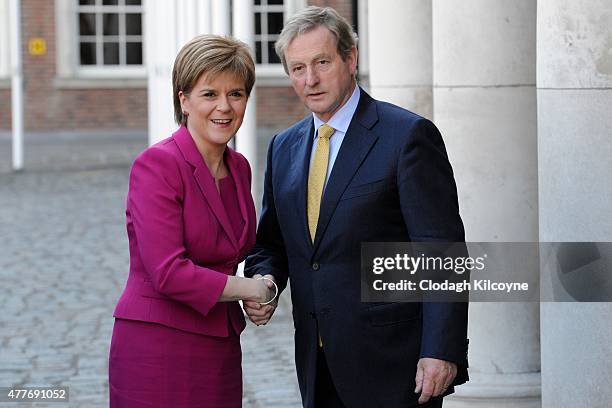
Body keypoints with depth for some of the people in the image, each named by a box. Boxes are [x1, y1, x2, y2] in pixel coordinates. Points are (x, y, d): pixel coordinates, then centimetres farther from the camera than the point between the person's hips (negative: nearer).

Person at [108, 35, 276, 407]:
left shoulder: (238, 167, 10)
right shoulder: (156, 164, -14)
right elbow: (169, 272, -21)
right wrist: (249, 289, -9)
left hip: (220, 348, 7)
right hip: (158, 348, -7)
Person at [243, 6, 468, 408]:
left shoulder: (409, 135, -8)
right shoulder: (284, 148, 13)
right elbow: (272, 243, 20)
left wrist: (441, 353, -19)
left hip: (392, 363, -6)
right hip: (319, 368, 6)